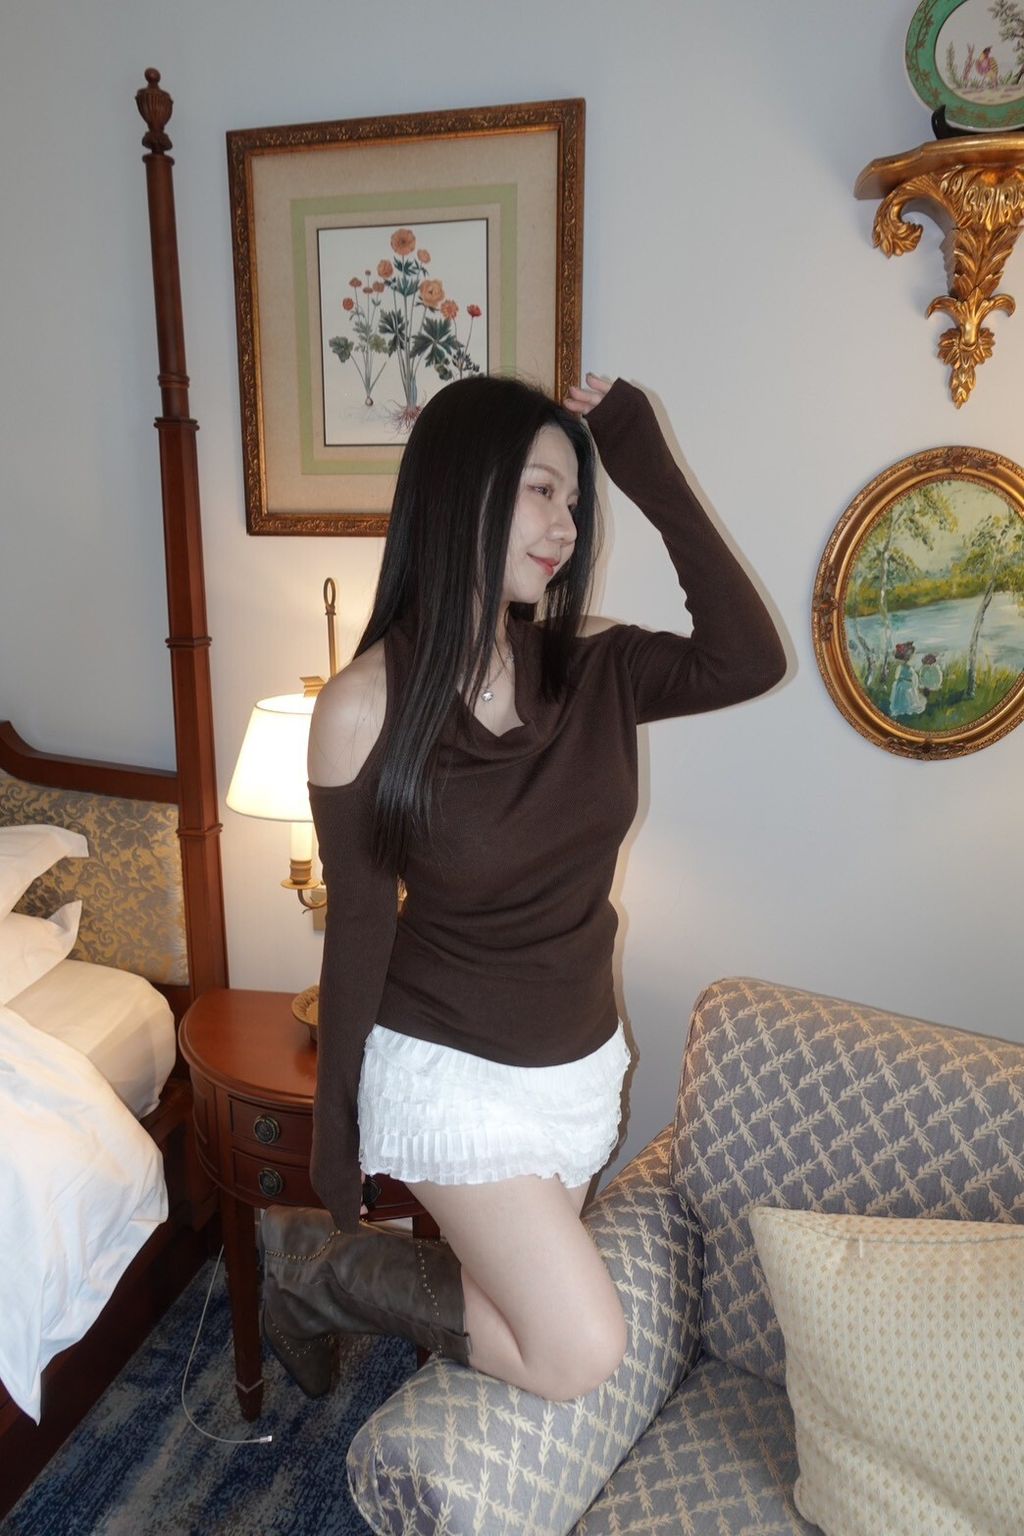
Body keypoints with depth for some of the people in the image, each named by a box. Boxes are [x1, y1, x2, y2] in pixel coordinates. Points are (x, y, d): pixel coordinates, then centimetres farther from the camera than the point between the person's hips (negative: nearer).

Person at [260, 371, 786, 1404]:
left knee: (520, 1295, 20)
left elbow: (746, 663, -23)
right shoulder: (364, 707, -18)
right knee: (581, 1352, -7)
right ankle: (313, 1260, 12)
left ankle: (324, 1277, 46)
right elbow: (359, 925, -11)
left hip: (583, 1062, 6)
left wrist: (653, 477, -18)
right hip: (450, 1073, -5)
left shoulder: (590, 664, -6)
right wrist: (335, 1120, -2)